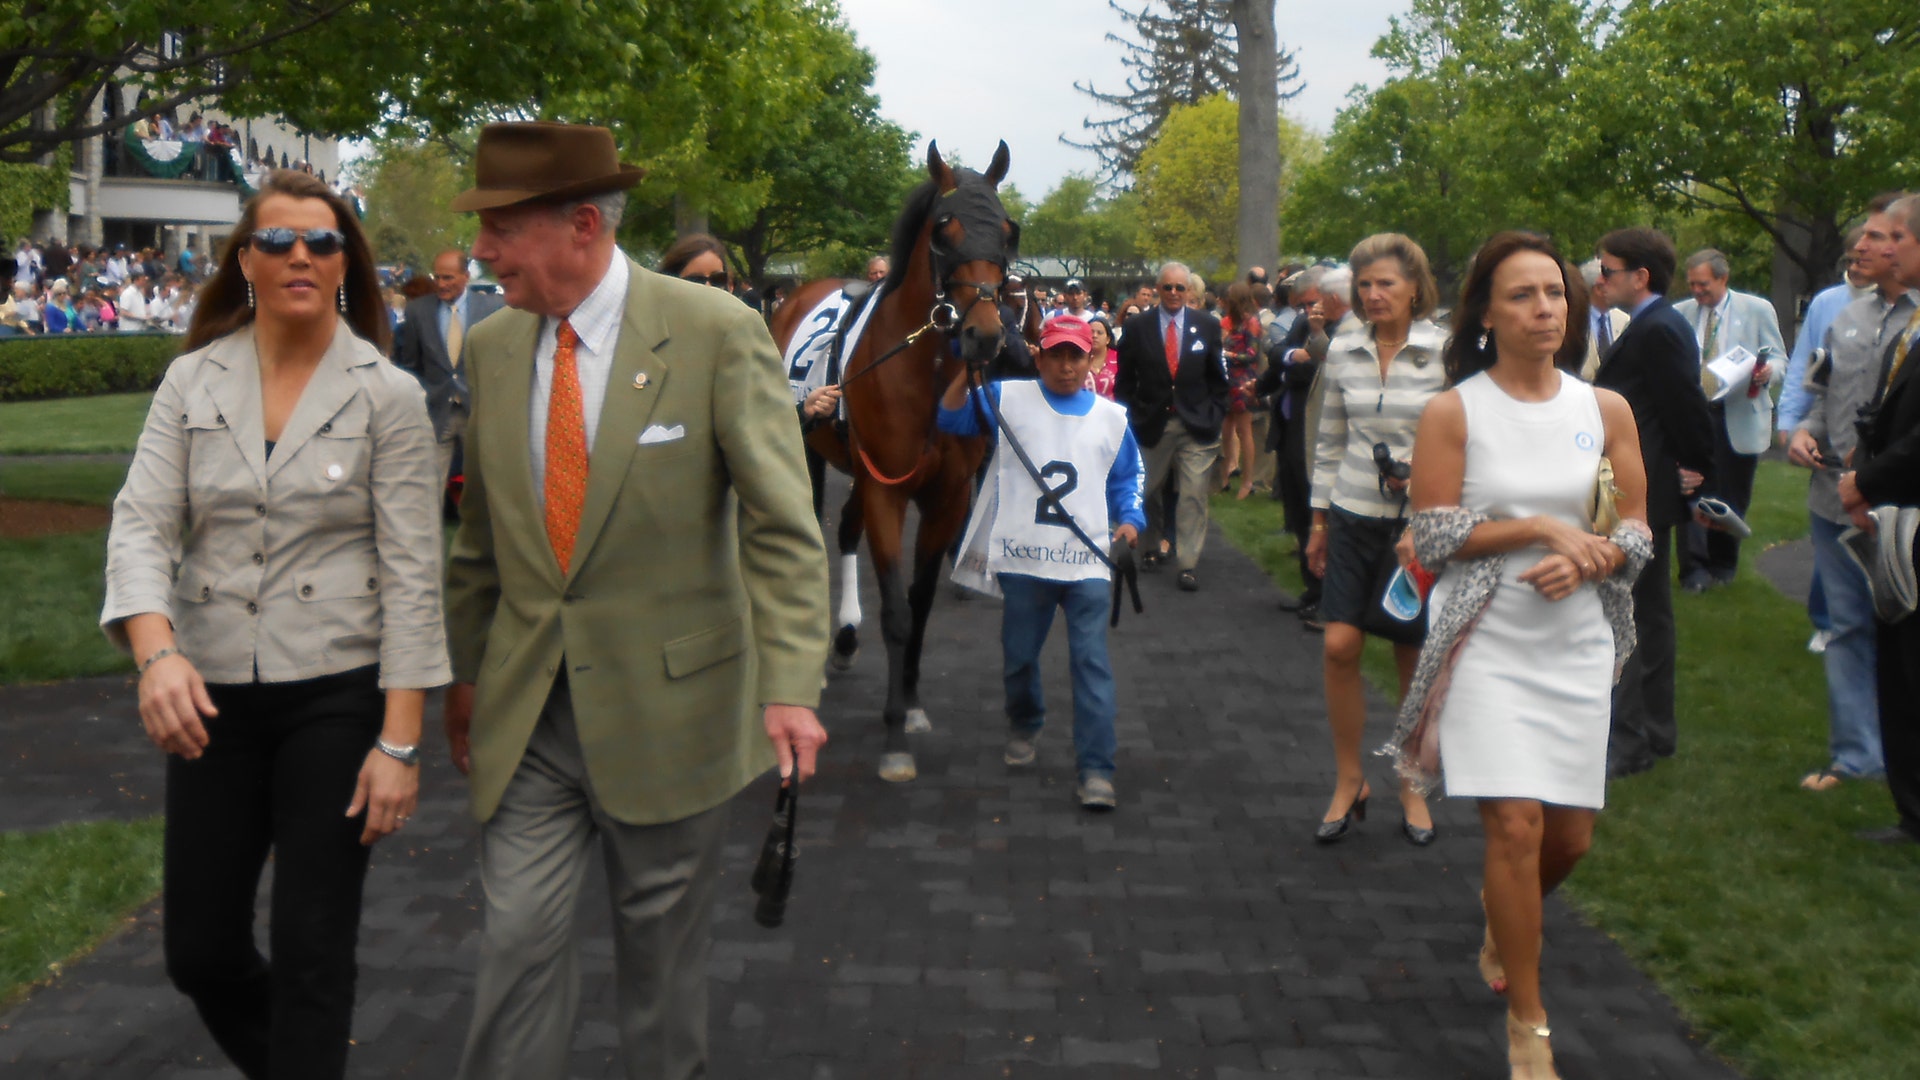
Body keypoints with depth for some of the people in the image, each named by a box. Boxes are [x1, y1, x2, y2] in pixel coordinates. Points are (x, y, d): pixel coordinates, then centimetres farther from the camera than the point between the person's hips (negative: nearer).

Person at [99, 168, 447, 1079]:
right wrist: (156, 652, -24)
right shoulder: (192, 383, 4)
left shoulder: (387, 396, -4)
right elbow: (141, 525, -4)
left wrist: (399, 742, -11)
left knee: (312, 954, -1)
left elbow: (412, 576, -6)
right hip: (211, 697, 4)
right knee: (199, 951, 11)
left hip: (336, 696, -3)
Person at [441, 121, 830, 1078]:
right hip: (527, 710, 3)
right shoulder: (491, 347, 4)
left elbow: (782, 525, -14)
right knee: (519, 937, 2)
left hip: (665, 703, -3)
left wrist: (790, 685, -23)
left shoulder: (717, 333, -11)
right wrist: (464, 672, 16)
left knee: (661, 944, 12)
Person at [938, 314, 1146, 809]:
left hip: (1086, 563, 0)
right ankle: (1023, 726, 43)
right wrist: (966, 372, -17)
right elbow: (952, 418, -3)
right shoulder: (1009, 399, 2)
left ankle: (1094, 769, -5)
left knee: (1091, 662, -7)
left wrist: (1130, 518, 1)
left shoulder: (1112, 417, 9)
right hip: (1023, 559, 0)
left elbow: (1127, 478, 18)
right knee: (1019, 656, 14)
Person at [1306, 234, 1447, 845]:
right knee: (1339, 647, -4)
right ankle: (1348, 781, 14)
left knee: (1413, 658, 6)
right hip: (1353, 517, 3)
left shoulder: (1446, 352, -7)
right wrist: (1319, 521, 13)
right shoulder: (1342, 352, 5)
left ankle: (1413, 788, 23)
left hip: (1418, 521, -3)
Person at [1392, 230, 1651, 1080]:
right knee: (1515, 825, -10)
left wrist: (1589, 559, -15)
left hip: (1578, 643, 4)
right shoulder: (1453, 412, -6)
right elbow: (1431, 536, -9)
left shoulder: (1606, 410, 3)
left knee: (1570, 837, 9)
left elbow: (1638, 531, 5)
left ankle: (1501, 914, 45)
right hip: (1487, 642, -3)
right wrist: (1541, 528, -17)